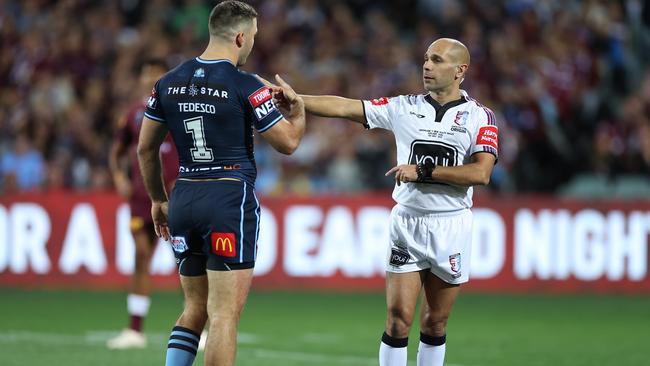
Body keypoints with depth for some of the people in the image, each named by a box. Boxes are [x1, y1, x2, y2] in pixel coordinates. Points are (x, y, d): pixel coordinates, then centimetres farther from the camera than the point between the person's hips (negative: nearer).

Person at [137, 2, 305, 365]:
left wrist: (158, 199, 26)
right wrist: (298, 109, 18)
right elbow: (288, 142, -1)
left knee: (195, 310, 17)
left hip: (183, 200, 6)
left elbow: (146, 148, 14)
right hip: (230, 199, -6)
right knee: (224, 317, -5)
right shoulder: (246, 86, -10)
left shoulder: (168, 83, 7)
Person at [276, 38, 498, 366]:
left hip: (451, 227, -1)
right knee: (398, 317, -7)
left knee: (435, 322, 7)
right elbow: (343, 107, -1)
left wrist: (423, 171, -17)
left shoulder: (479, 117, -2)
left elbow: (481, 173, -14)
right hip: (406, 222, 1)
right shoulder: (403, 107, 4)